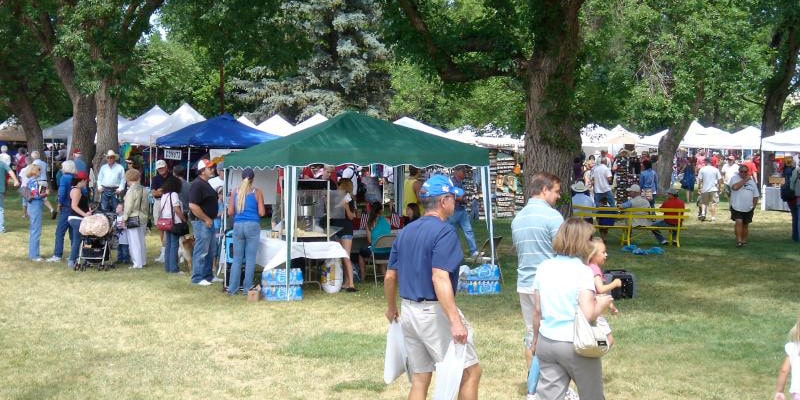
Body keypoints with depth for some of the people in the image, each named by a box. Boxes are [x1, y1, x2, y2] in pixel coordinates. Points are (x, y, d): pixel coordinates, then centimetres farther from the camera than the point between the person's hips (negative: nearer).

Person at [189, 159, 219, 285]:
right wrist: (206, 219, -19)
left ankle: (208, 275, 25)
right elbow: (193, 205, -24)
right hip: (201, 222, -10)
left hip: (209, 221, 10)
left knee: (211, 251, 16)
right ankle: (197, 278, 1)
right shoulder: (197, 184, -17)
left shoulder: (206, 184, 15)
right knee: (201, 251, -5)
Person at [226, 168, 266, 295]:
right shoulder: (257, 192, -1)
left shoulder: (236, 192, 6)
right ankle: (247, 288, 3)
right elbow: (262, 213, -4)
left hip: (238, 226, 3)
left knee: (237, 259, 8)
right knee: (250, 259, 3)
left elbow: (230, 212, 5)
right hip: (252, 226, -3)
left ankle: (232, 288, 6)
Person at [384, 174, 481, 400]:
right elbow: (439, 278, -25)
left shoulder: (405, 232, 10)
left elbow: (390, 276, 13)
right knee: (471, 371, 3)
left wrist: (391, 308, 28)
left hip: (407, 311, 8)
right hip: (434, 313, -8)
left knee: (419, 380, 14)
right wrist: (455, 321, -29)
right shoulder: (444, 232, -14)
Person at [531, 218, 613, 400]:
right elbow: (589, 315, -21)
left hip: (546, 343, 5)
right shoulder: (582, 271, -14)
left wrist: (535, 340, 19)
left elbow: (537, 310, 6)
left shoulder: (544, 267, 1)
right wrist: (602, 303, -1)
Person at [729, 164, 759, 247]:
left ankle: (744, 241, 21)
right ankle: (739, 241, -18)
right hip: (737, 207, -4)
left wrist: (754, 205, 6)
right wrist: (745, 180, -18)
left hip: (748, 208, 4)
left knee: (745, 224, 11)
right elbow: (735, 187, -24)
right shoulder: (734, 178, -1)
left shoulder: (752, 180, 11)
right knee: (739, 222, -17)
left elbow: (756, 195, 15)